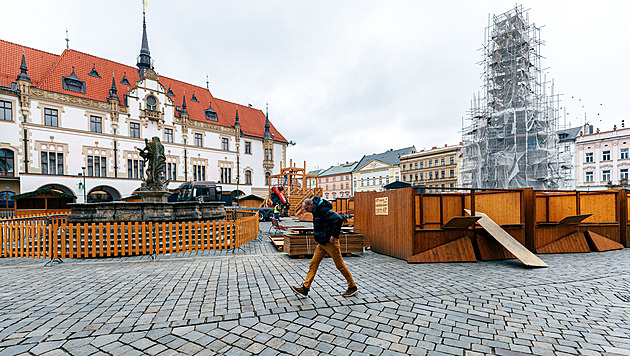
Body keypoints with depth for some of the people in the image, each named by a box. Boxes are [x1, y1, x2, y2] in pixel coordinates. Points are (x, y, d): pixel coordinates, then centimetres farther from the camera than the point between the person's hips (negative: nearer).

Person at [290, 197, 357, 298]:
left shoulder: (323, 210, -19)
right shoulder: (316, 211, 12)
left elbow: (337, 219, -28)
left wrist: (334, 235, -24)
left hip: (330, 242, -10)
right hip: (322, 243, 10)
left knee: (340, 265, 2)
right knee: (313, 264, 5)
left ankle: (352, 287, 18)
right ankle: (305, 289, 9)